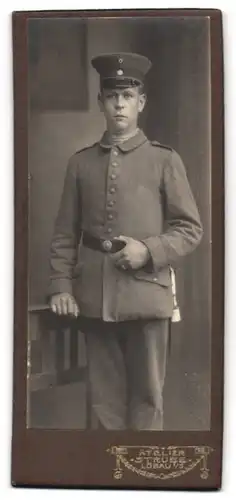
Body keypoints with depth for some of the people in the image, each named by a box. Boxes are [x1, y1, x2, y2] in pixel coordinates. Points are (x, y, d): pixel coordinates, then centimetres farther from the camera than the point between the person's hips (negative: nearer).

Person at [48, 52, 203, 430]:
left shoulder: (164, 160, 2)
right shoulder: (81, 162, 9)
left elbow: (191, 229, 2)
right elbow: (65, 233, 10)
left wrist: (149, 251, -13)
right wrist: (61, 286, 0)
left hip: (145, 295, -2)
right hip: (94, 298, 2)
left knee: (147, 396, 6)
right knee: (105, 397, 10)